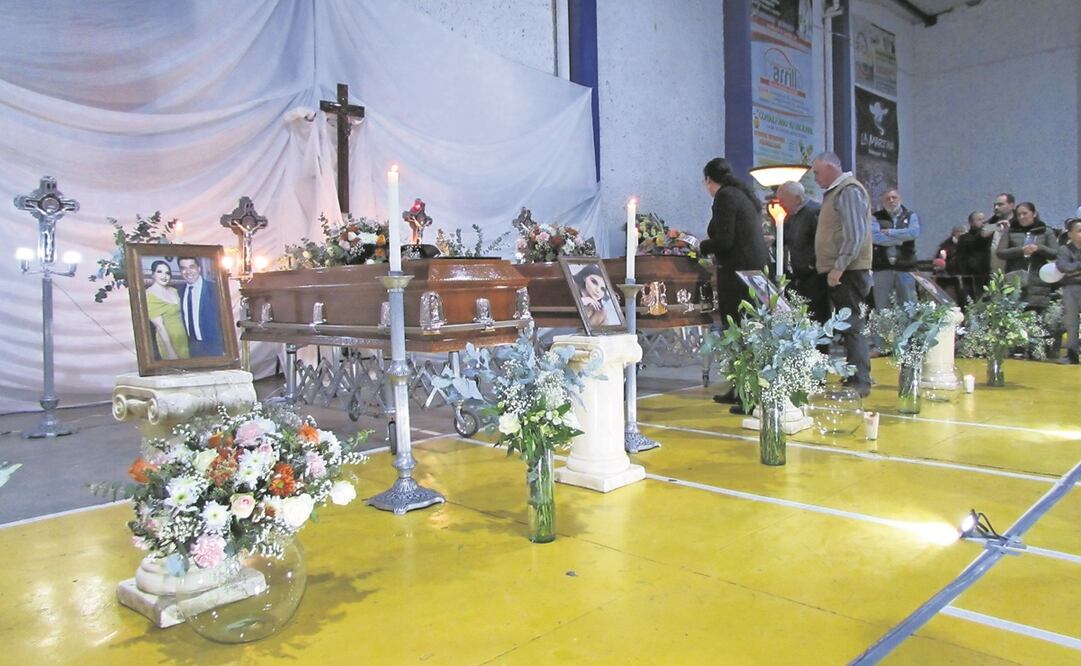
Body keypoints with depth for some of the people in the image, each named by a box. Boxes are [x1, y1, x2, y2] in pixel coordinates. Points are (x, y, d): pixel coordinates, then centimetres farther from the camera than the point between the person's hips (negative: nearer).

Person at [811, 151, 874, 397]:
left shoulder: (849, 190, -9)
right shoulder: (835, 192, 20)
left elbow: (855, 235, -19)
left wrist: (839, 267, -22)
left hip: (847, 272, -10)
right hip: (839, 273, 10)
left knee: (852, 326, -8)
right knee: (848, 326, 12)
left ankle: (860, 383, -6)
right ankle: (854, 378, 19)